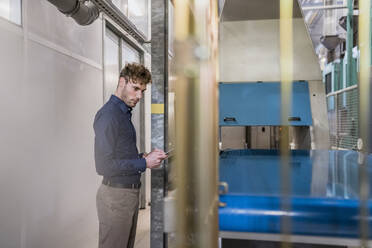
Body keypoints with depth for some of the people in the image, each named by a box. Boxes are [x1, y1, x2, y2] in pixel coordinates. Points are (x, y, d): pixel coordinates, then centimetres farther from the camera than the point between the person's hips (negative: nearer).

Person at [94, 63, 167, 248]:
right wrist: (144, 163, -16)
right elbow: (104, 165, -22)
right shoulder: (107, 114, -16)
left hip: (130, 193, 9)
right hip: (115, 195, -9)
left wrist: (146, 156, 2)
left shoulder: (124, 113, 14)